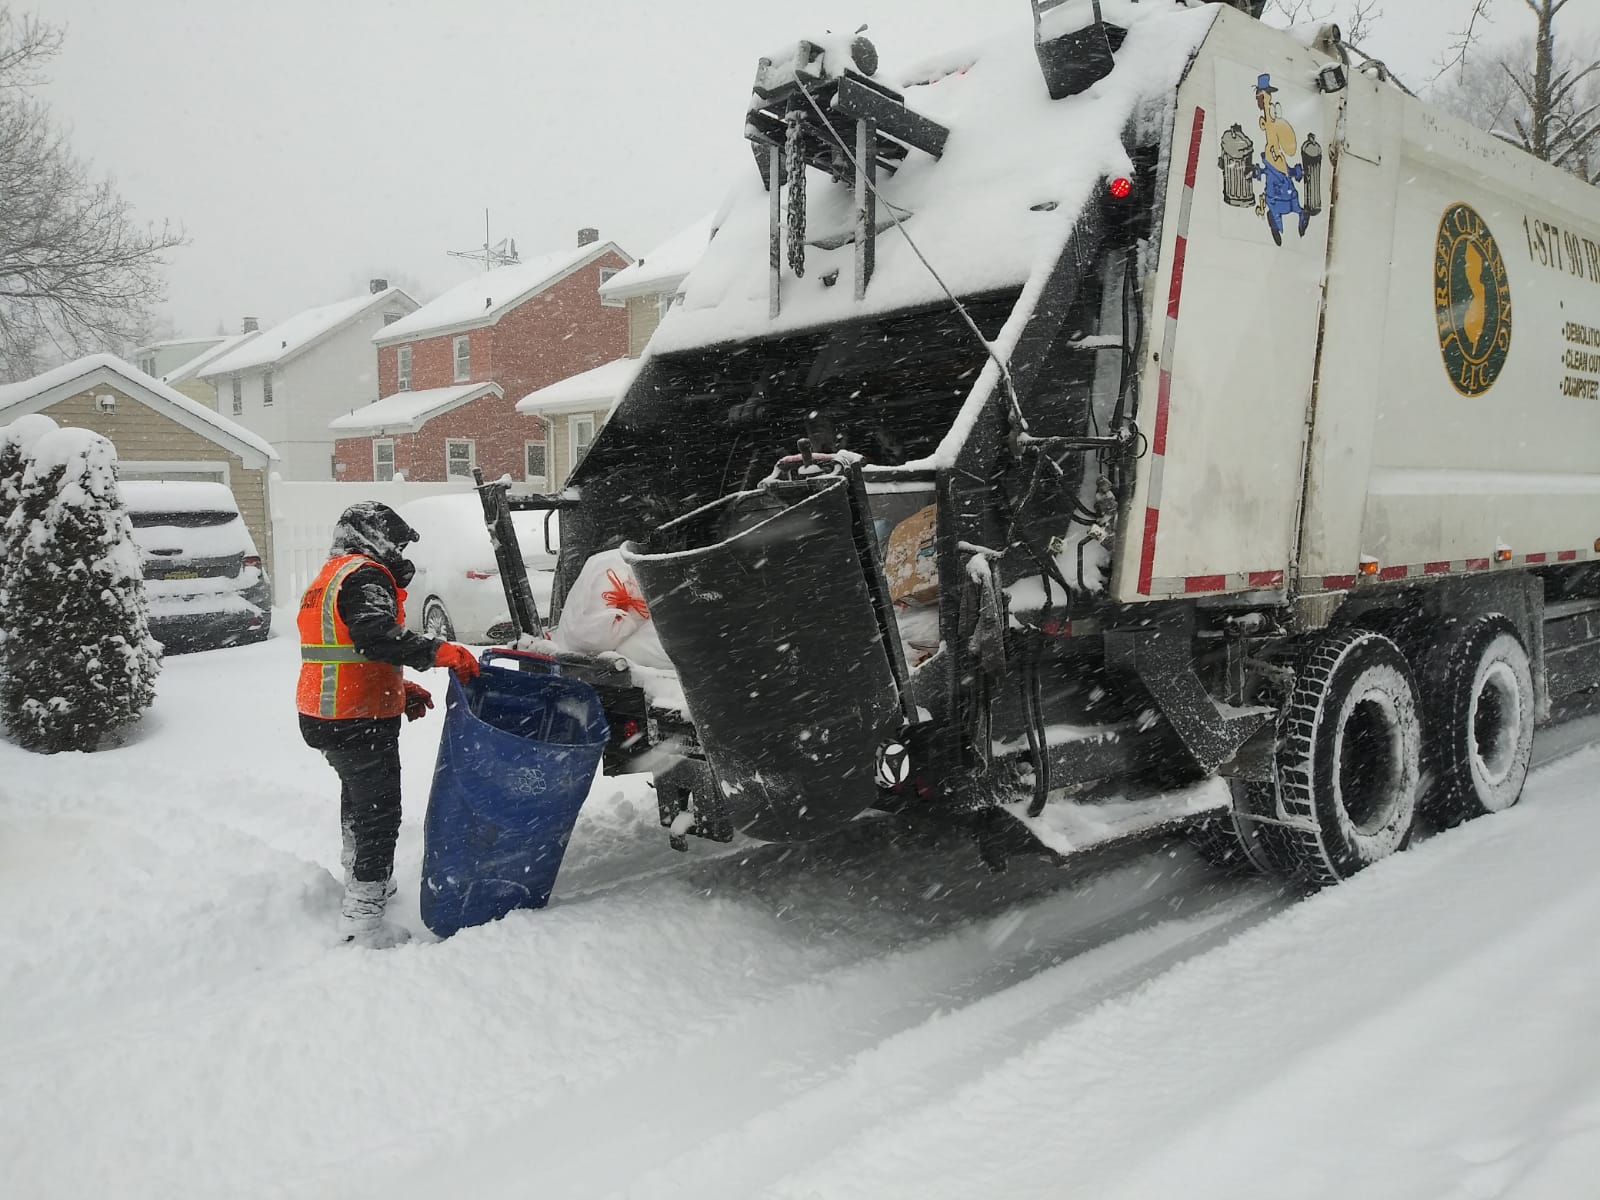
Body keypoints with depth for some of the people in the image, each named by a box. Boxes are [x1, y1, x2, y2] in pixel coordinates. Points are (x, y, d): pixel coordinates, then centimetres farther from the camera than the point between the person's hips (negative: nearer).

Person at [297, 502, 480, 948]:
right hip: (359, 722, -11)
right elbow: (377, 636, -32)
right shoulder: (365, 575, -13)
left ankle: (359, 879, 45)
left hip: (323, 718, 11)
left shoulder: (329, 577, 20)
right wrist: (437, 652, -35)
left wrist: (401, 690, 19)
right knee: (379, 813, -6)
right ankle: (362, 919, -5)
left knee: (358, 796, 28)